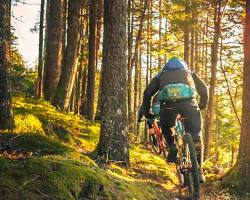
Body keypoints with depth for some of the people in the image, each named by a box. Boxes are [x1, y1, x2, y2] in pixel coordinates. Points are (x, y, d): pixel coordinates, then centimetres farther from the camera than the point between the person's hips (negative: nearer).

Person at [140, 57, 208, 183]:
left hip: (168, 103, 0)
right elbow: (204, 90, 24)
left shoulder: (161, 75, 33)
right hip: (189, 102, 0)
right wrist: (201, 106, 38)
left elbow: (147, 93, 22)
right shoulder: (189, 73, 35)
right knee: (196, 138, 13)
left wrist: (146, 112, 32)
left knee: (166, 129, 30)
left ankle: (172, 146, 7)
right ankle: (198, 170, 11)